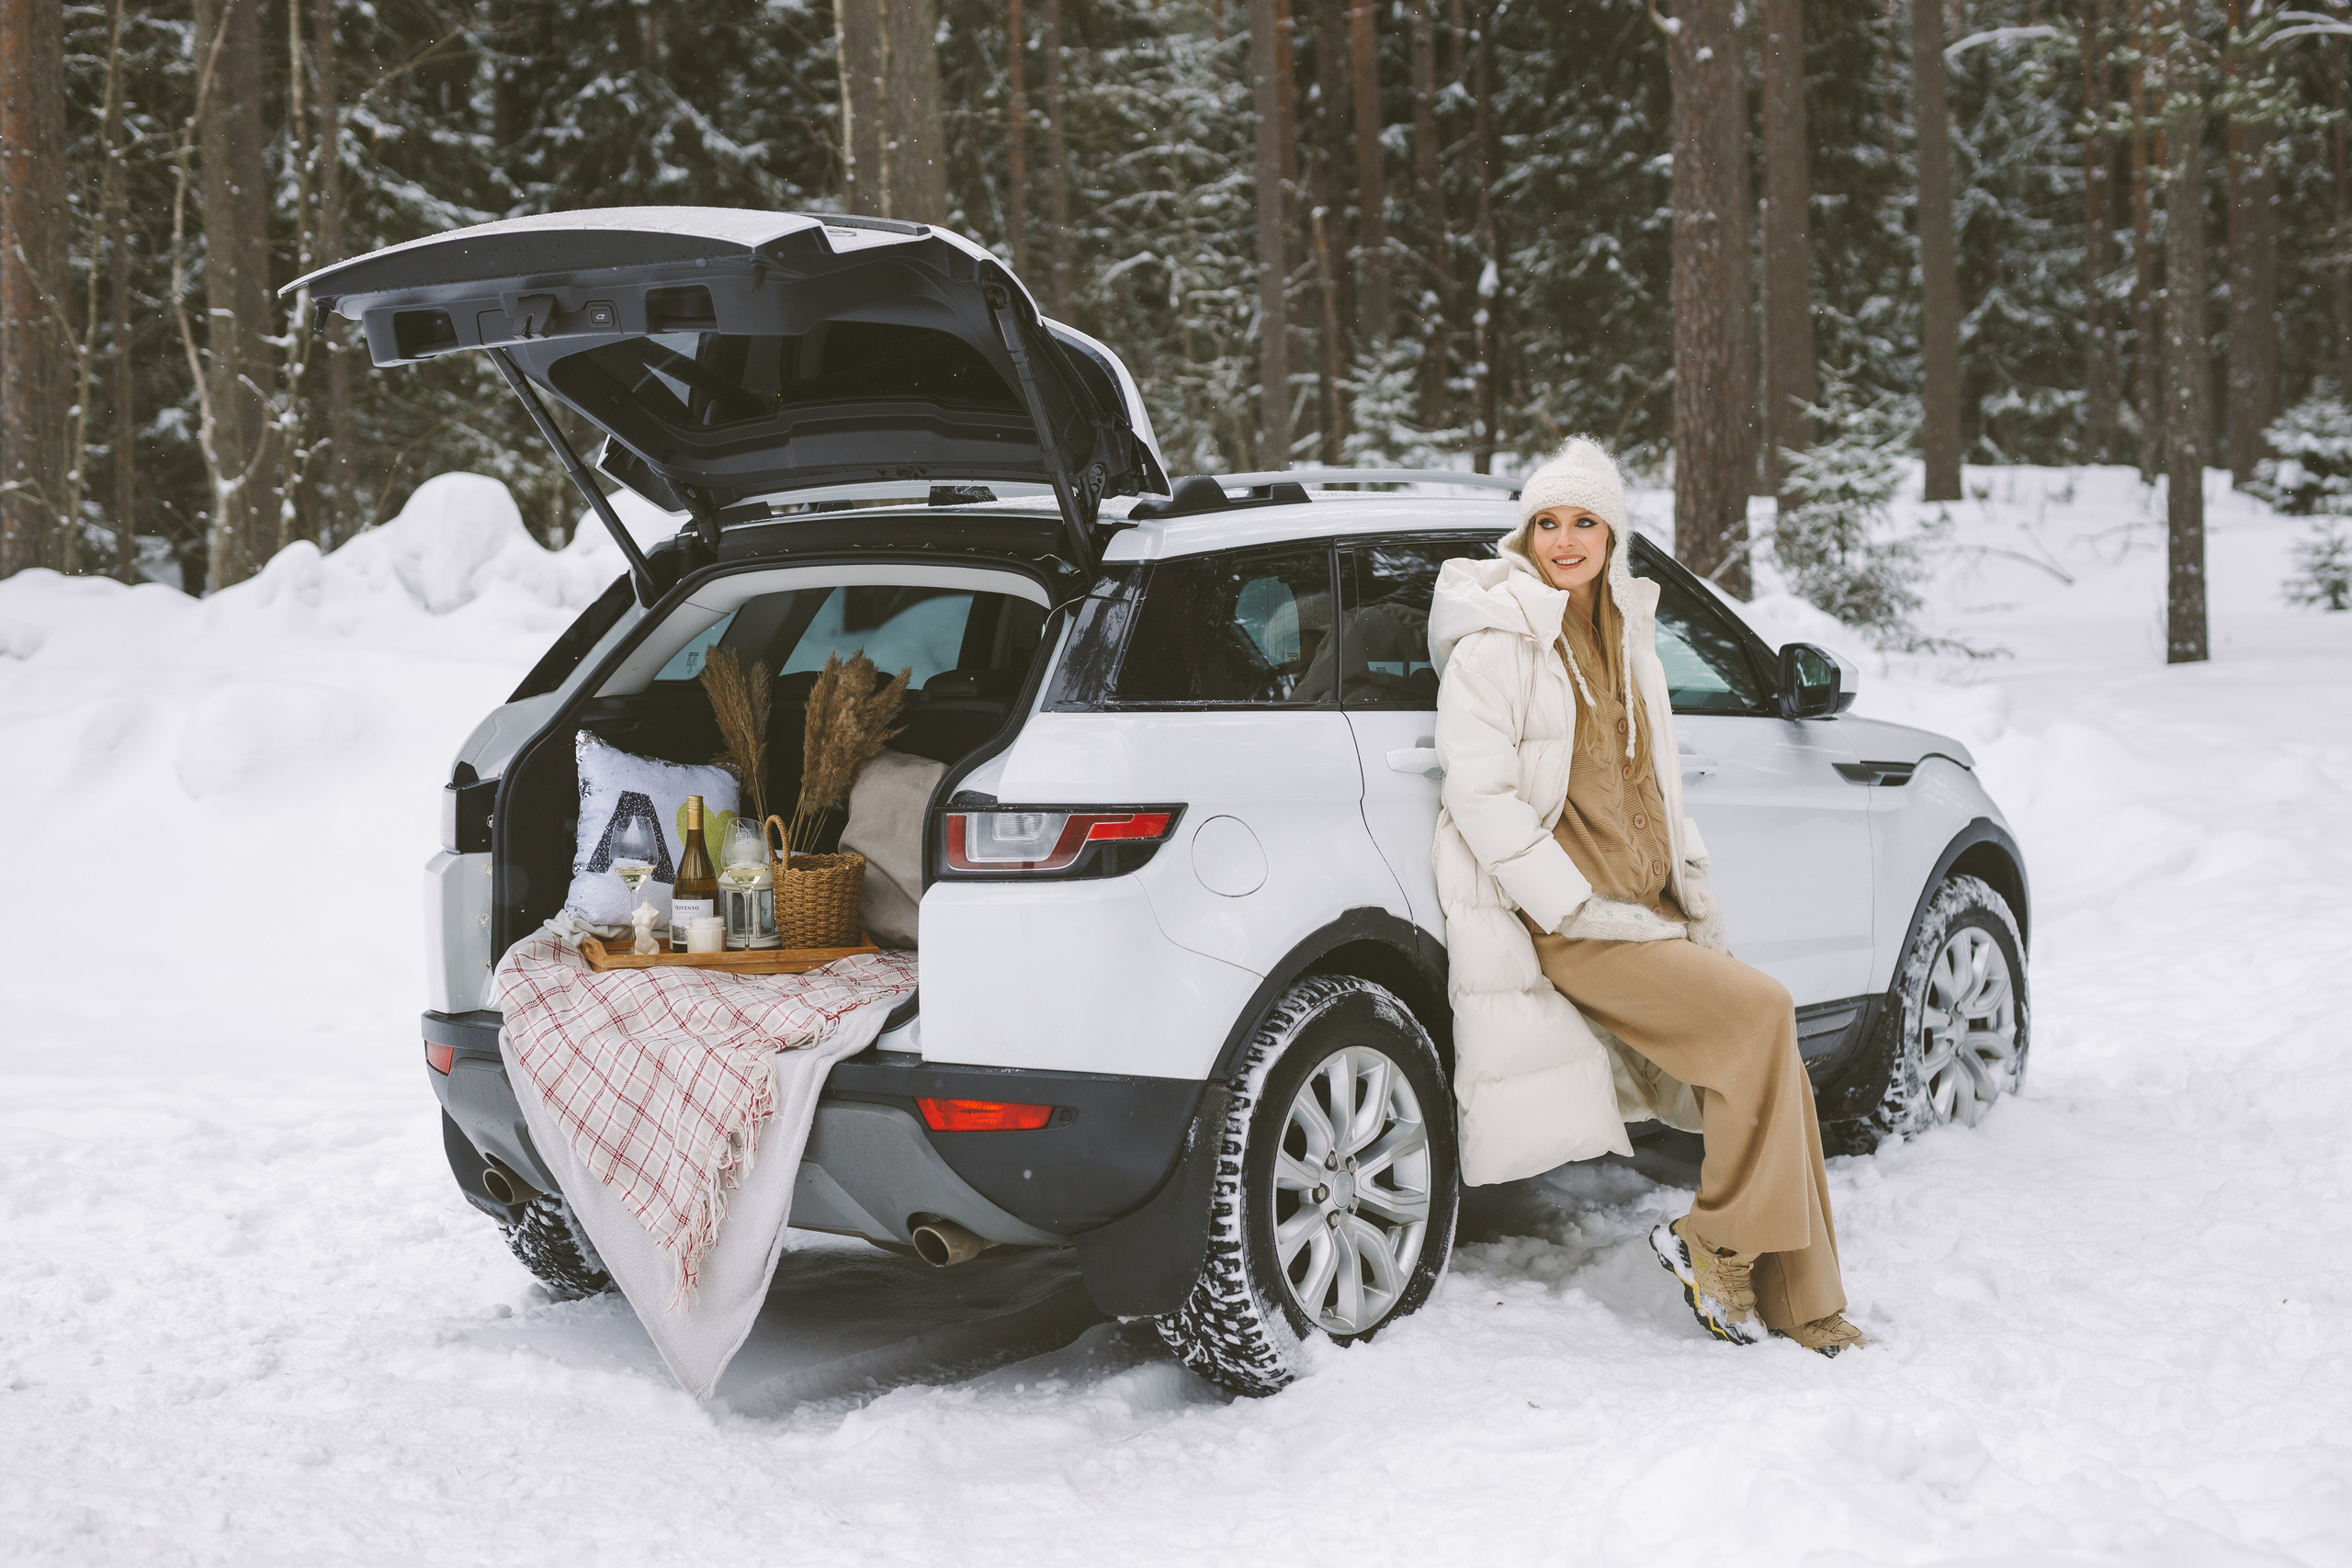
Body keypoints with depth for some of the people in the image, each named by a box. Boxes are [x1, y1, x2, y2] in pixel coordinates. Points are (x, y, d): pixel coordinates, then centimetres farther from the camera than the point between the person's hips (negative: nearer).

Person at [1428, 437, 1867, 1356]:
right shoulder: (1497, 645, -7)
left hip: (1649, 911, 7)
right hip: (1566, 926, -7)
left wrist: (1693, 892, 12)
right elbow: (1481, 796, -14)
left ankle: (1800, 1301, 2)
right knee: (1760, 1013, -21)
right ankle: (1712, 1242, -8)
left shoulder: (1626, 638, 17)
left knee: (1769, 1054, -6)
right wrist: (1585, 908, -17)